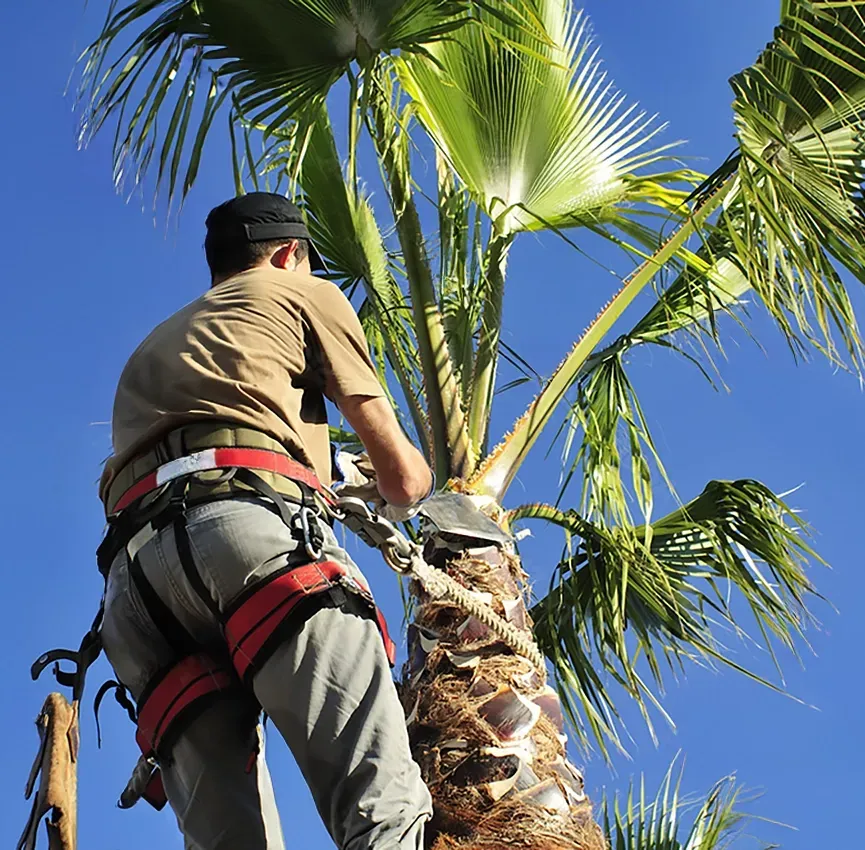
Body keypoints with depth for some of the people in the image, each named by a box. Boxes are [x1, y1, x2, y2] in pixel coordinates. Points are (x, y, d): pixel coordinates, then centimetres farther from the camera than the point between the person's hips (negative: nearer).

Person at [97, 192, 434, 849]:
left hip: (135, 568, 6)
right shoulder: (304, 292, 26)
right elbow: (399, 478, 19)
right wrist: (425, 485, 44)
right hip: (250, 521, -6)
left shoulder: (153, 346, 43)